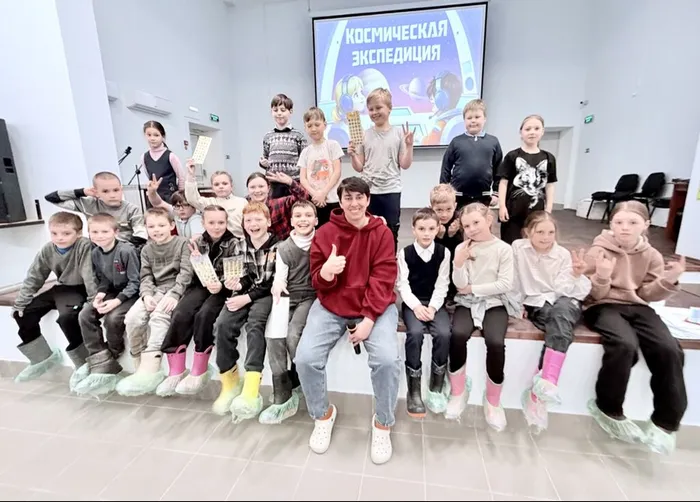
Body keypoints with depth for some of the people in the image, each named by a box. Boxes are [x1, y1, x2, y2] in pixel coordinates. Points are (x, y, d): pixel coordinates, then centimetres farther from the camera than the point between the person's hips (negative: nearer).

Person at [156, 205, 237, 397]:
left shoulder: (233, 243, -4)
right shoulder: (198, 242, 8)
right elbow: (198, 274, 7)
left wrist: (221, 285, -29)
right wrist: (197, 260, -13)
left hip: (223, 289, -4)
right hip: (201, 285, 4)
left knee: (204, 315, -30)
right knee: (180, 314, -23)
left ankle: (199, 372, -14)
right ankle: (176, 371, -12)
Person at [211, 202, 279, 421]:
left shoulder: (277, 246, -6)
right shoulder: (240, 246, 12)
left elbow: (272, 282, -11)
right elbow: (246, 276, 15)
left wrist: (247, 297, -17)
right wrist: (237, 284, -9)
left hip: (267, 295, -5)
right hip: (246, 293, 5)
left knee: (254, 325, -32)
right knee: (223, 324, -20)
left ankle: (251, 389, -34)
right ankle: (230, 381, -5)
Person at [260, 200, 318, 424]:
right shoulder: (284, 248, 7)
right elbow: (279, 278, 7)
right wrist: (277, 284, -13)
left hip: (311, 296, -2)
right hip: (288, 296, 3)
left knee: (293, 335, -24)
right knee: (273, 336, -21)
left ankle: (298, 381, 8)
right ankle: (282, 398, -10)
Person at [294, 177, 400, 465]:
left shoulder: (382, 232, -1)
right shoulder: (325, 232, 1)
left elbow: (383, 277, -8)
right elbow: (318, 282, 0)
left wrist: (369, 318, -18)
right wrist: (325, 272, -25)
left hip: (375, 307, -1)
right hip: (331, 306, 2)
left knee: (387, 359, -24)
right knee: (305, 358, -17)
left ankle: (383, 424, 9)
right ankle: (323, 414, 17)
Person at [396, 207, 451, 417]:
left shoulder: (443, 252, 1)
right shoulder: (405, 253, -2)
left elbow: (442, 285, -2)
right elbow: (402, 284, -6)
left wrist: (433, 307, -16)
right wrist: (416, 306, -19)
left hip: (435, 302, 2)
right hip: (412, 302, -1)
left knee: (444, 334, -26)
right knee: (415, 333, -29)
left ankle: (436, 387, -5)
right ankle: (414, 390, -13)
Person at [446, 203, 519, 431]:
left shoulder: (503, 249, 0)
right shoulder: (462, 248, 3)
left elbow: (505, 284, -7)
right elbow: (460, 284, -3)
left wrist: (473, 288, -9)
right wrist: (459, 263, -21)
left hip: (495, 303, -1)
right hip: (467, 303, 1)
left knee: (496, 343, -28)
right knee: (457, 335, -29)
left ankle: (493, 401, -2)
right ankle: (458, 392, -5)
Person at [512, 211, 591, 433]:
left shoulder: (563, 255, 2)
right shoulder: (518, 247, 0)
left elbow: (562, 290, -7)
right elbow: (511, 280, 4)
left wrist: (576, 275, -24)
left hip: (564, 303, 1)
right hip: (534, 305, -1)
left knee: (562, 310, -36)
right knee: (558, 323, -32)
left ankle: (544, 383, -39)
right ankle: (542, 386, -25)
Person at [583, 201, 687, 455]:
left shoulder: (652, 255, 8)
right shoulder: (599, 251, -3)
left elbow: (648, 294, 7)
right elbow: (595, 294, -6)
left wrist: (668, 281, -11)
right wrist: (602, 277, -27)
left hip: (637, 307, 5)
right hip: (603, 306, -4)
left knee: (670, 350, -24)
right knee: (625, 345, -33)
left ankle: (665, 421, -5)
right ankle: (608, 409, -10)